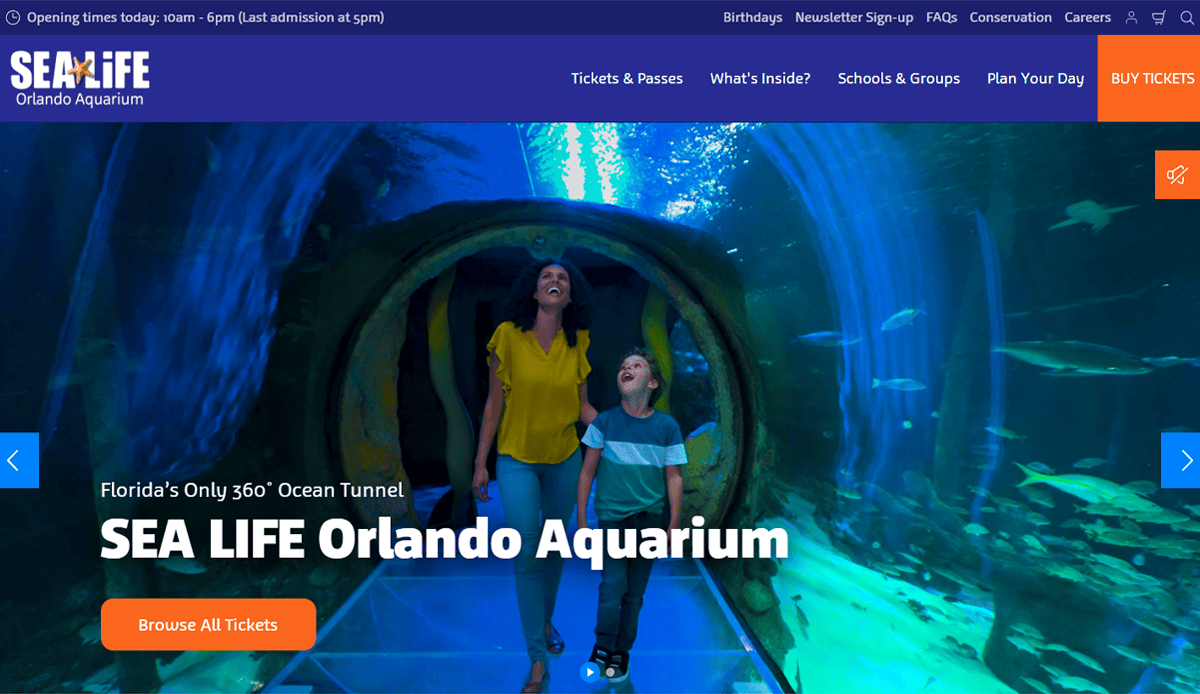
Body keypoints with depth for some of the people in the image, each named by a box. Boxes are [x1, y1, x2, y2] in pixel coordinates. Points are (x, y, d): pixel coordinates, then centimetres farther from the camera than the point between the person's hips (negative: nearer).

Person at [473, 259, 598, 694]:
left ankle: (546, 620, 43)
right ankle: (538, 658, 12)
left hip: (565, 459, 3)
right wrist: (480, 462, -3)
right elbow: (494, 402, -5)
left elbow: (582, 405, 5)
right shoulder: (509, 335, -11)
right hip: (517, 460, -3)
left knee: (554, 548, 18)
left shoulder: (576, 344, -3)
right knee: (527, 557, -2)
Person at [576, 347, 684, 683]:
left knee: (635, 594, 9)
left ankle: (620, 653, 26)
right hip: (612, 517, -1)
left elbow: (674, 477, 2)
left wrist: (674, 523, -1)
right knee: (613, 587, -9)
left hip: (649, 520, 1)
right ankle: (602, 648, 13)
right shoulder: (604, 422, -4)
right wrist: (581, 518, 0)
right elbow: (587, 471, 1)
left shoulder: (667, 426, -2)